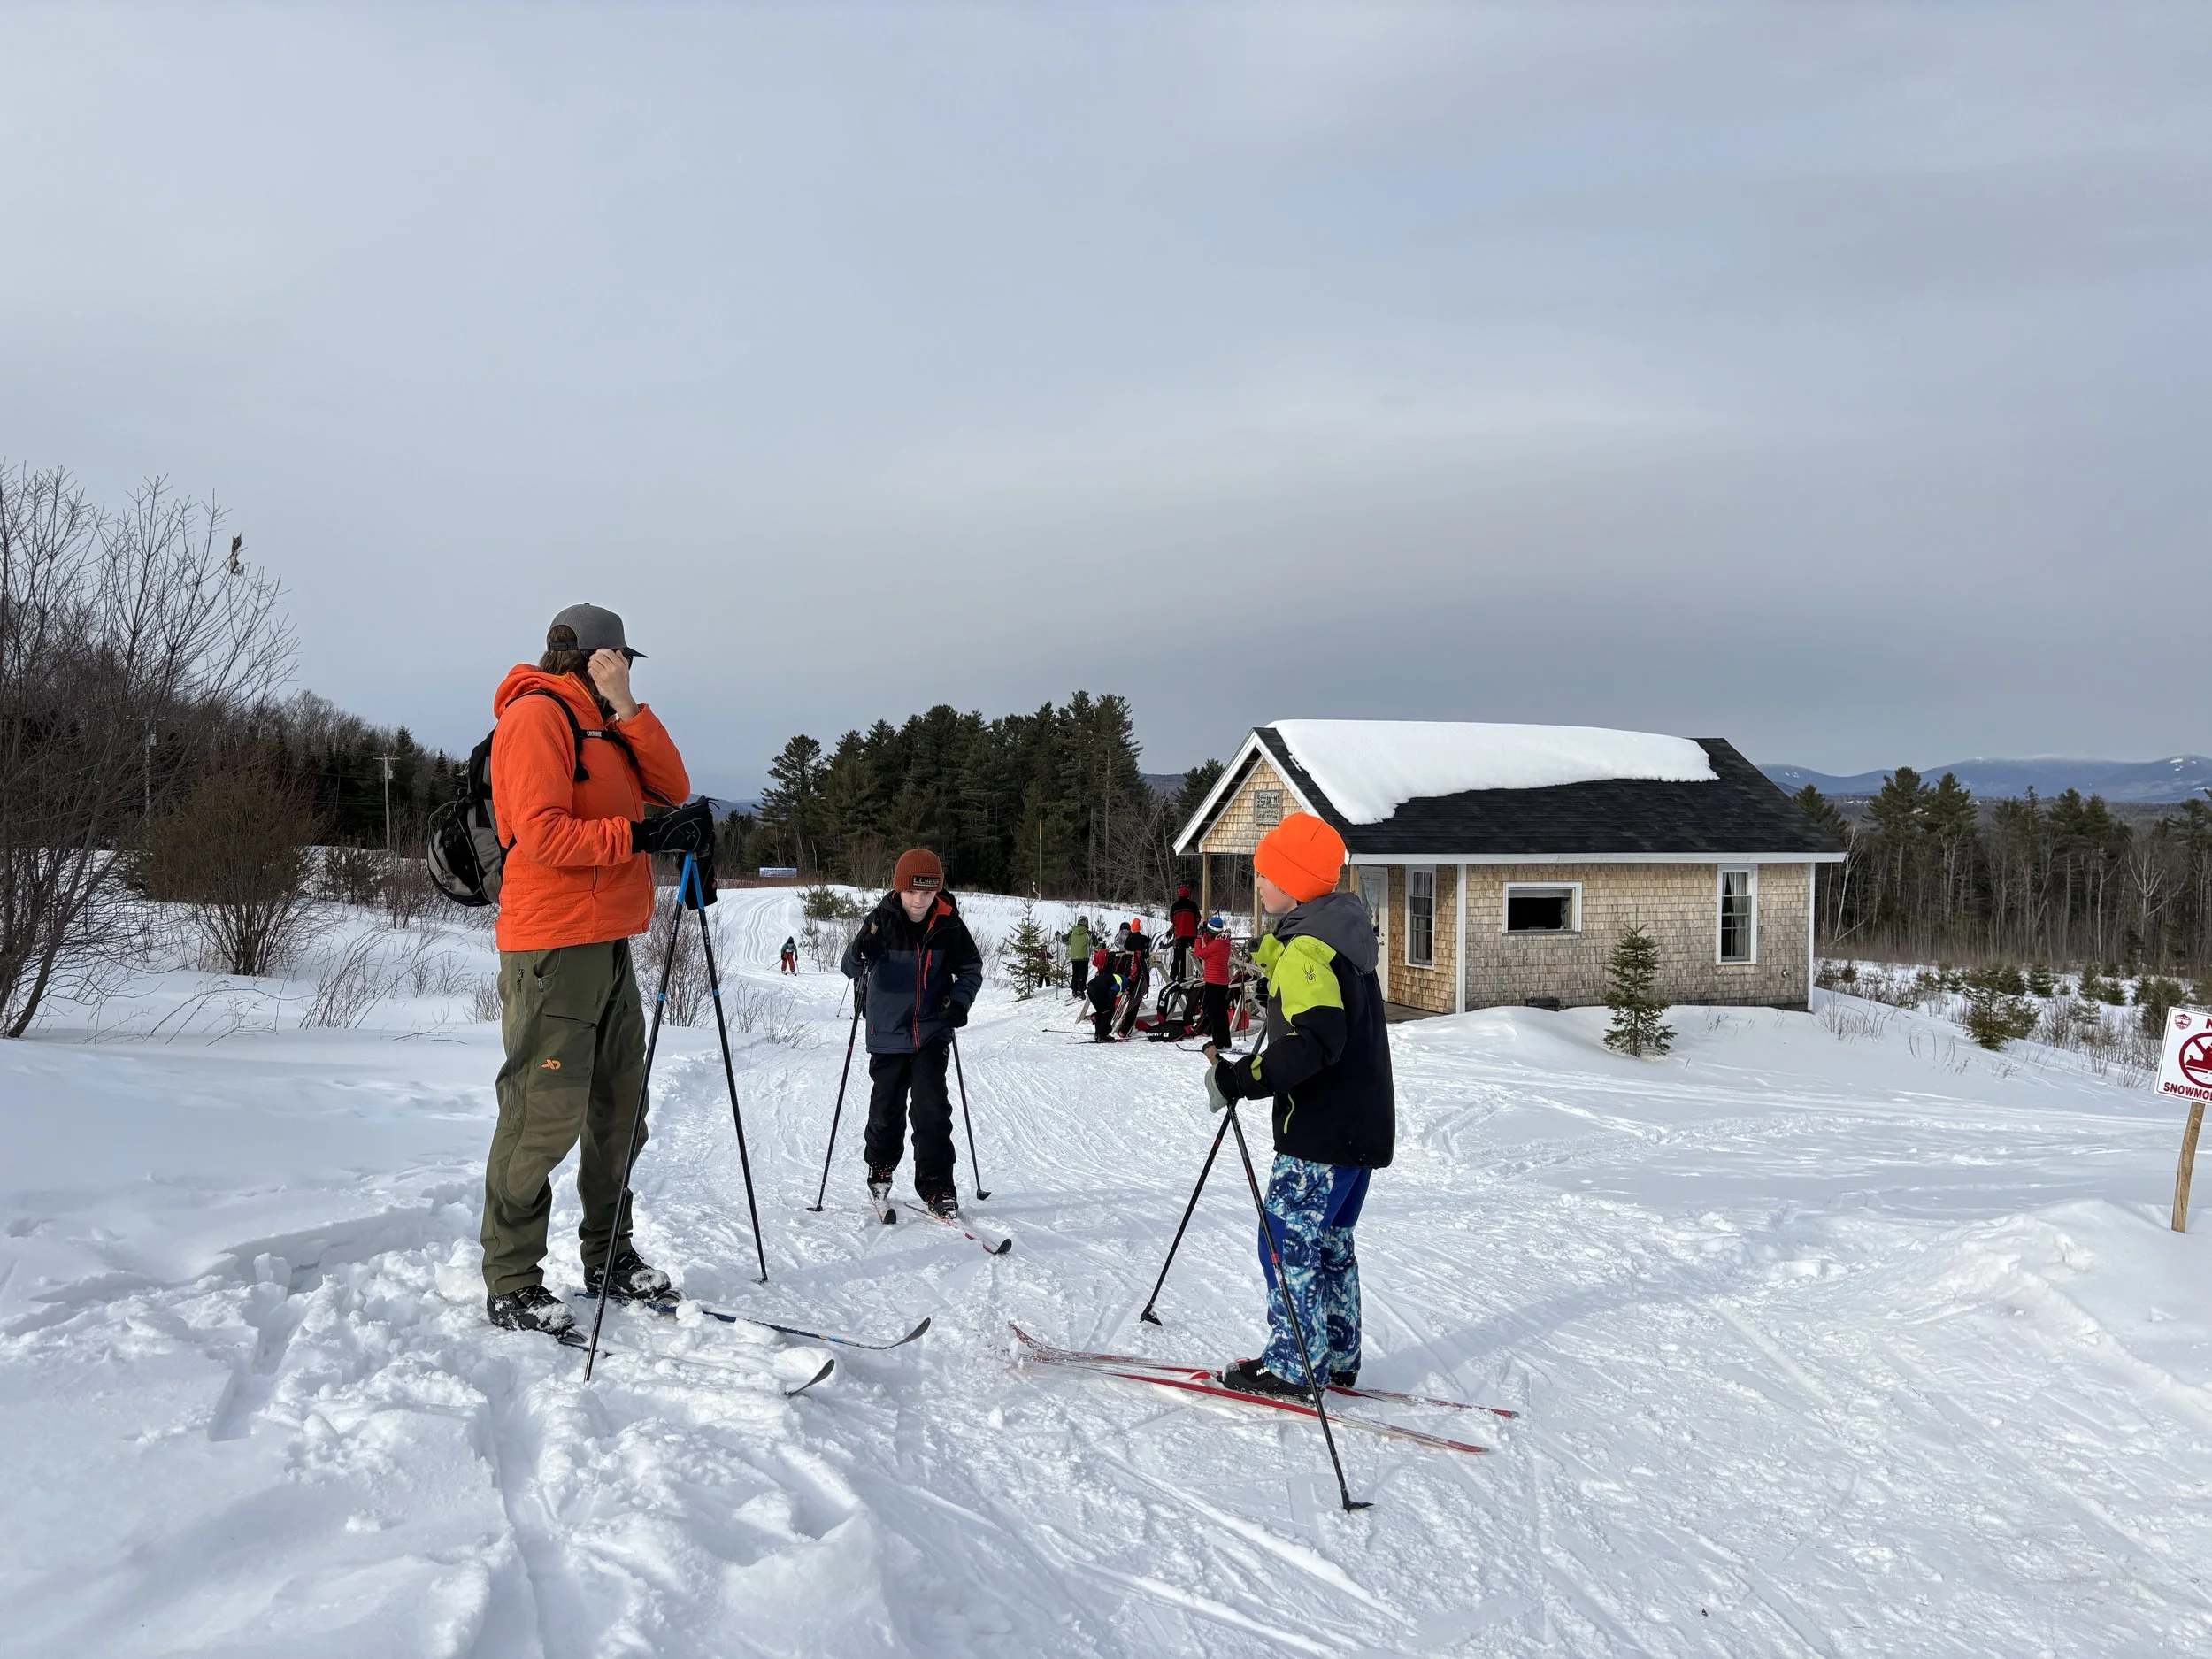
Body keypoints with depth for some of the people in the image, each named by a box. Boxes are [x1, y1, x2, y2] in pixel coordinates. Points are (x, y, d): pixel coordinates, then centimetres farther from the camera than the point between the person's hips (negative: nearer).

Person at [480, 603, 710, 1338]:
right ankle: (510, 1283, 2)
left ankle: (610, 1257, 25)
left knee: (619, 1109, 14)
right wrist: (643, 835, -21)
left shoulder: (606, 726, 22)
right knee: (545, 1113, -8)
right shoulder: (536, 714, -7)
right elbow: (541, 832, -18)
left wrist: (624, 705, 1)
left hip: (608, 945, 9)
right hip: (552, 946, -9)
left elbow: (670, 786, 9)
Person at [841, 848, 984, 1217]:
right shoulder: (882, 920, -9)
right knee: (886, 1108, 10)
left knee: (932, 1108, -8)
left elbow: (971, 967, 6)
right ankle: (880, 1169, 36)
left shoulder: (948, 924, -6)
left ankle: (937, 1187, 2)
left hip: (932, 1031, 0)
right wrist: (862, 951, -33)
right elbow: (852, 967, -11)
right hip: (888, 1032, 0)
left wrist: (960, 1000, -11)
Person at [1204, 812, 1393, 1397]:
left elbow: (1314, 1043, -29)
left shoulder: (1304, 951, -18)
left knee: (1288, 1243, -1)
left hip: (1322, 1131, -10)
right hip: (1363, 1126, 10)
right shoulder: (1339, 937, 12)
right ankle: (1337, 1359, 26)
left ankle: (1292, 1368, 6)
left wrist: (1242, 1079, -31)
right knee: (1330, 1242, 18)